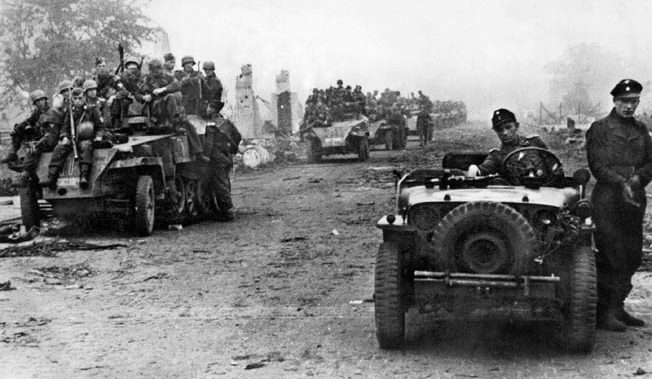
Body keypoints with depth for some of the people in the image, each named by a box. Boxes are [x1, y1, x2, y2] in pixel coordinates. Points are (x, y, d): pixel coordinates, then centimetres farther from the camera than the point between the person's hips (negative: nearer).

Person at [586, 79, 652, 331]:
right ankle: (603, 312, -2)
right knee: (611, 258, -7)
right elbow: (597, 166, -8)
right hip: (608, 199, -6)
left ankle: (617, 307, 18)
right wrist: (621, 183, -18)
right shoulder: (599, 128, 1)